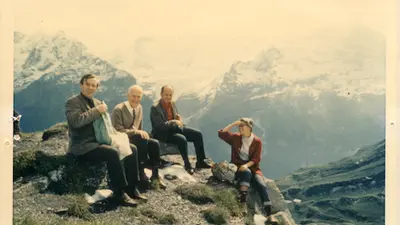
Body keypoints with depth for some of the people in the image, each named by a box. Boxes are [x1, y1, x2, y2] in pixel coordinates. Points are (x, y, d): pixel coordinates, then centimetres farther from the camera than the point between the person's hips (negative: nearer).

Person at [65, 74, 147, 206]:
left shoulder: (97, 102, 17)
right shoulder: (72, 102, -6)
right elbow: (76, 121, -25)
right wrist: (97, 110, -19)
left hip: (99, 141, 8)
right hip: (82, 145, -8)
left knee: (132, 148, -5)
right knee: (113, 152, -32)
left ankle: (131, 189, -1)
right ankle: (119, 193, -22)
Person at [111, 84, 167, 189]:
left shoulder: (139, 108, 7)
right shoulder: (118, 109, -16)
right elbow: (118, 131, -21)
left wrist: (142, 133, -6)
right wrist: (136, 131, -30)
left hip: (135, 138, 7)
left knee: (154, 143, -20)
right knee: (142, 141, -33)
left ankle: (155, 175, -14)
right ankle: (140, 173, -23)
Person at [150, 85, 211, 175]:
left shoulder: (172, 103, 6)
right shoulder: (155, 107, -16)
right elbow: (160, 126, -22)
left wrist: (179, 119, -7)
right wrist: (174, 122, -22)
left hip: (175, 128, 8)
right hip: (163, 133, -8)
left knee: (197, 134, -6)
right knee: (182, 139, -33)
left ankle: (200, 161, 1)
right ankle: (187, 165, -16)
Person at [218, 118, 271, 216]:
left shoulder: (257, 141, 0)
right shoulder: (235, 138, 5)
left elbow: (256, 159, -6)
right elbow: (221, 134, -6)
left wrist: (246, 165, -24)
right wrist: (233, 124, -9)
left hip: (252, 167, 0)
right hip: (237, 167, 0)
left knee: (261, 185, -24)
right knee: (247, 172, -37)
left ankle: (269, 212, -30)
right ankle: (243, 196, -46)